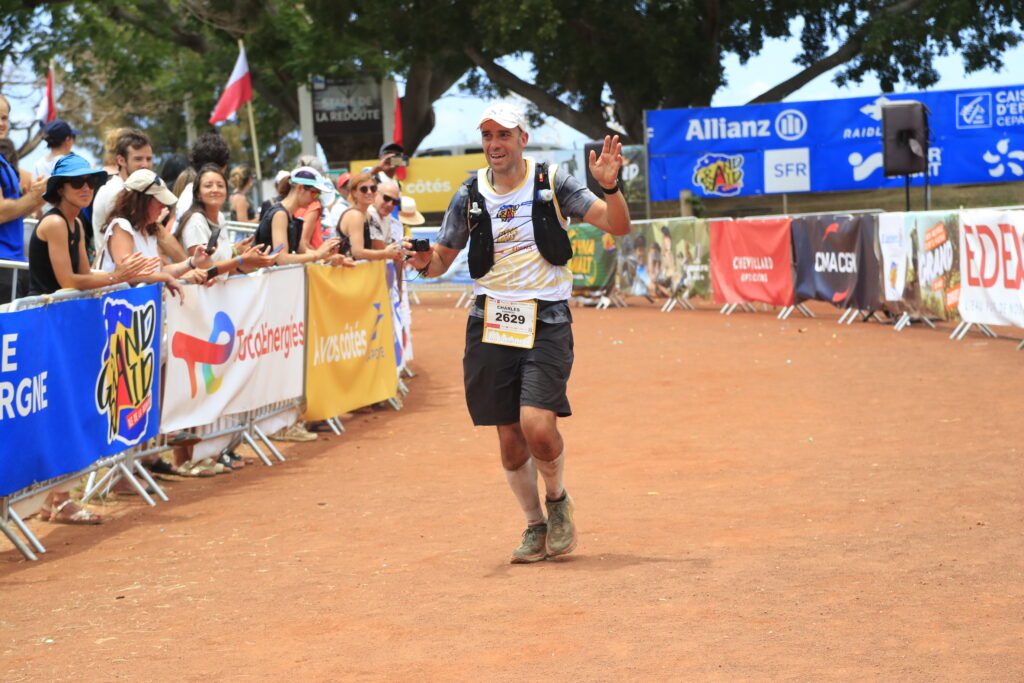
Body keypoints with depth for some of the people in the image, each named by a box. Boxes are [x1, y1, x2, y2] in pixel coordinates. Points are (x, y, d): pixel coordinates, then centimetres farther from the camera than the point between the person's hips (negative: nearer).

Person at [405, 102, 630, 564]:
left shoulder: (552, 184, 0)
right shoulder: (470, 196, 7)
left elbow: (618, 226, -2)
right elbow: (444, 257, 14)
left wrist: (610, 187, -20)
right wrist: (426, 262, -8)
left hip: (546, 320, -3)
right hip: (491, 322, 3)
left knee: (537, 425, -19)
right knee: (510, 438, 4)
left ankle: (558, 500, 11)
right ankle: (535, 526, 25)